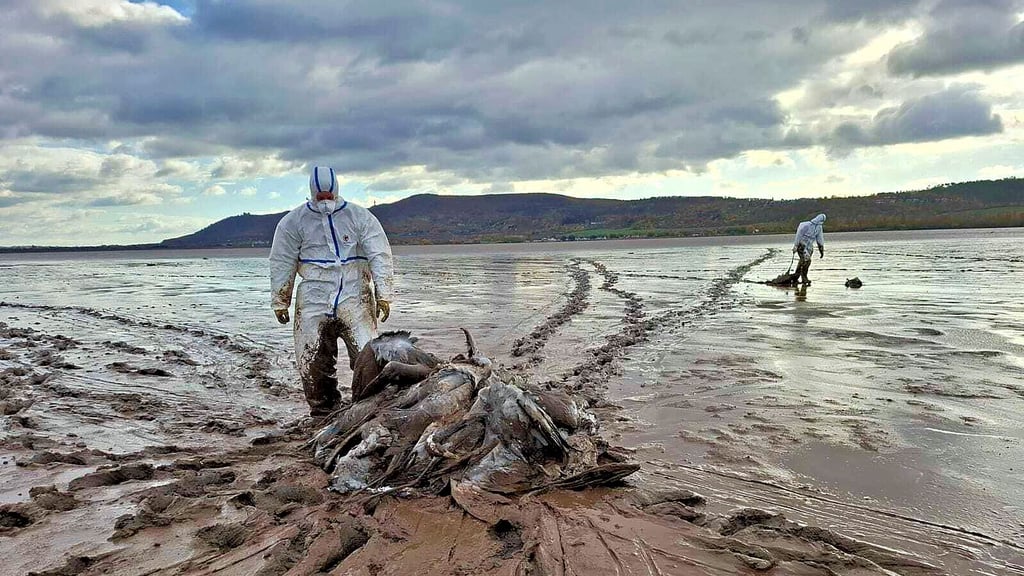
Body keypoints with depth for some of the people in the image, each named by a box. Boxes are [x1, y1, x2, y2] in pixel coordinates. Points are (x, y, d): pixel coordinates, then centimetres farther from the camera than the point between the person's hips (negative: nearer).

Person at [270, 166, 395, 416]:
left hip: (354, 299, -1)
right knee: (312, 362, 1)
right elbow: (282, 264, 12)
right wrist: (280, 302, 10)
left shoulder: (360, 217, 6)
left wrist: (384, 295, -7)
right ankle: (323, 412, 17)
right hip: (313, 302, 1)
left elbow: (380, 256, 1)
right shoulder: (294, 222, 9)